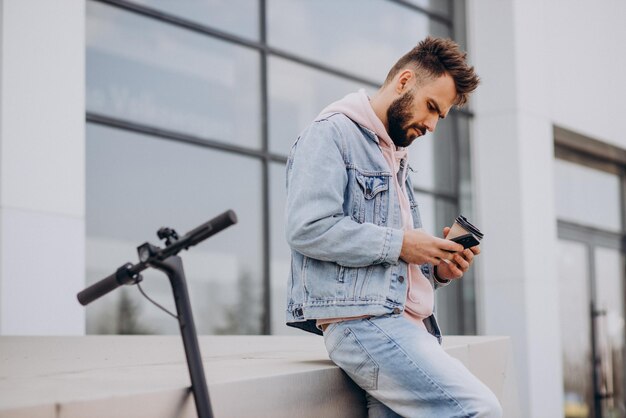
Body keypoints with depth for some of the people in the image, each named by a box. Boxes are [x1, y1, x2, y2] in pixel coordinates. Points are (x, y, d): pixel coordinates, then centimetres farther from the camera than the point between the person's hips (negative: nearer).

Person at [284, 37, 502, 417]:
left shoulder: (397, 159, 28)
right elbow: (308, 229, -14)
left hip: (408, 324, 9)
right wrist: (398, 244, -10)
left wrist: (438, 270, 8)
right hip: (360, 316, -9)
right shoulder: (333, 133, 0)